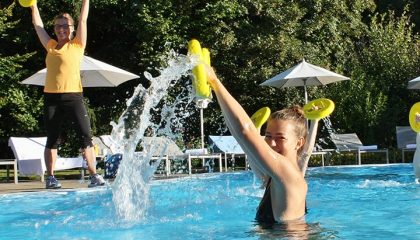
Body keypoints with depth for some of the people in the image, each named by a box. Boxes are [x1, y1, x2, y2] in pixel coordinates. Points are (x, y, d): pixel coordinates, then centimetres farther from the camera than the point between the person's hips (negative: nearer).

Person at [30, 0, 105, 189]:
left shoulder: (77, 45, 7)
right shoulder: (50, 46, 16)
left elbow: (83, 20, 5)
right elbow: (38, 24, 24)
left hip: (73, 96, -3)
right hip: (51, 97, 3)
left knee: (86, 135, -8)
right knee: (52, 139, 6)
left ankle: (94, 175, -6)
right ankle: (50, 177, 11)